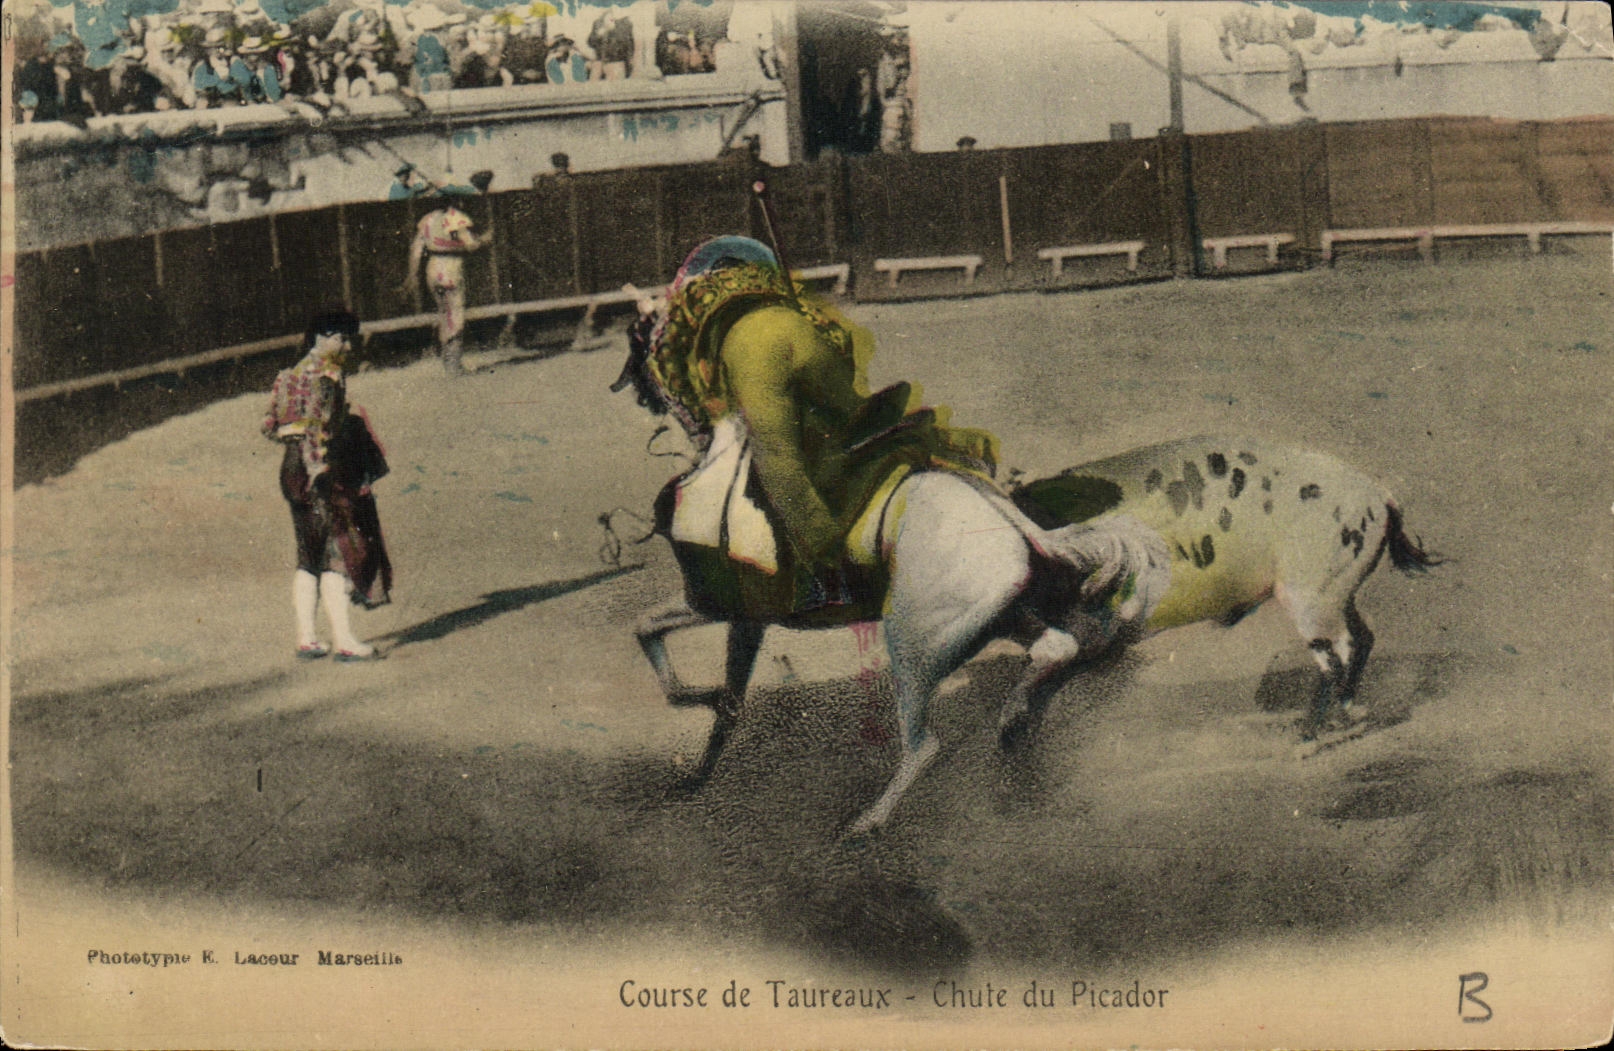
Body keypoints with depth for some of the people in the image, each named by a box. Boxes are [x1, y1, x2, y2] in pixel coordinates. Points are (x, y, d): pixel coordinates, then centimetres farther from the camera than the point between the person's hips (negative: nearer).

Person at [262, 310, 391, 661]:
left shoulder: (292, 374, 16)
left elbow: (270, 427, 16)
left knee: (309, 557, 12)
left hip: (293, 466, 10)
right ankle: (344, 640, -10)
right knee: (339, 552, -8)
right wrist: (318, 467, -25)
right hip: (323, 470, -9)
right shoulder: (325, 373, -12)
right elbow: (316, 425, -22)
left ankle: (306, 638, 13)